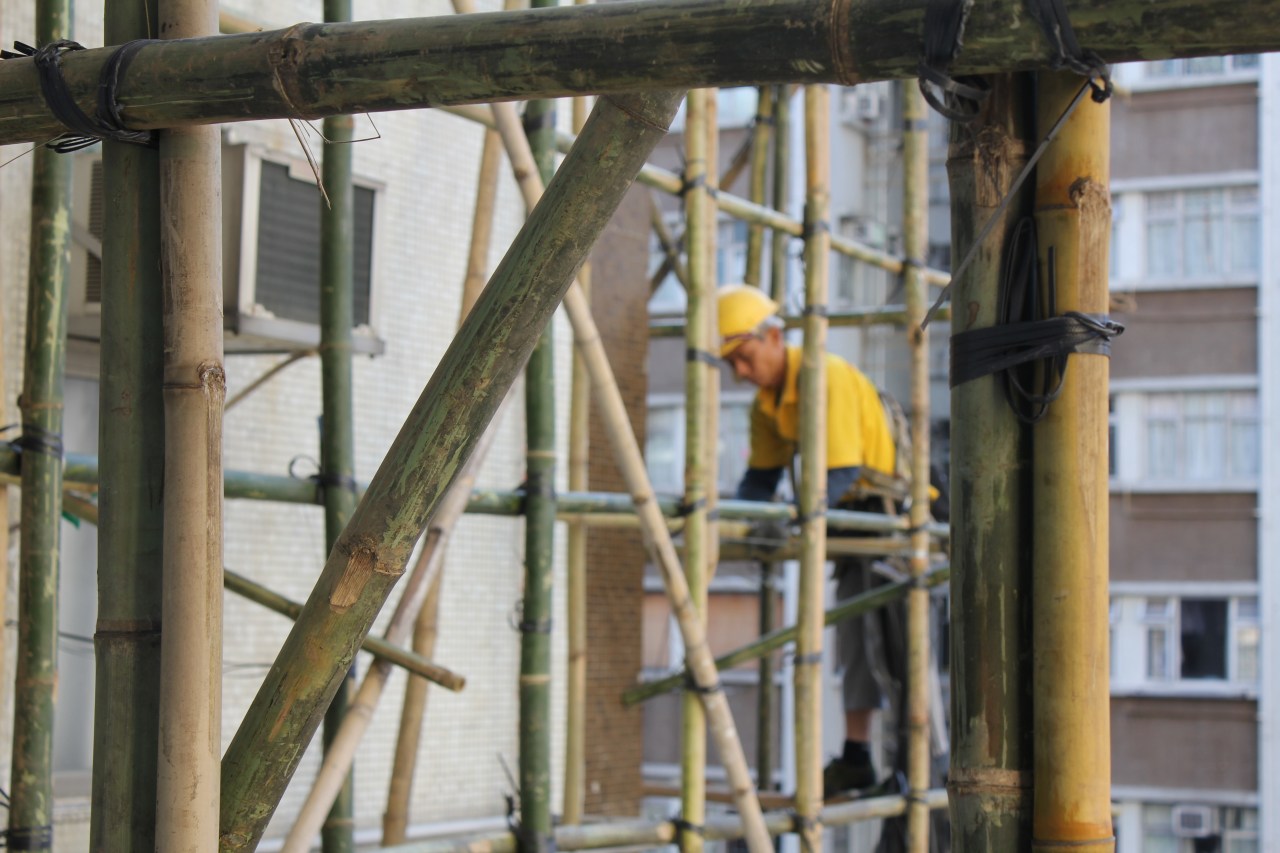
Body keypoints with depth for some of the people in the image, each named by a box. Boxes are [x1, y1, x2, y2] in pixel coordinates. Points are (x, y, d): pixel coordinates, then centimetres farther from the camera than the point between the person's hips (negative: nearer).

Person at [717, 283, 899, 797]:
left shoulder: (828, 378, -25)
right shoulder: (767, 401, 3)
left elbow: (841, 474, -30)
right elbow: (761, 476, 9)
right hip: (855, 513, 9)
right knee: (854, 636, 9)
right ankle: (856, 756, 15)